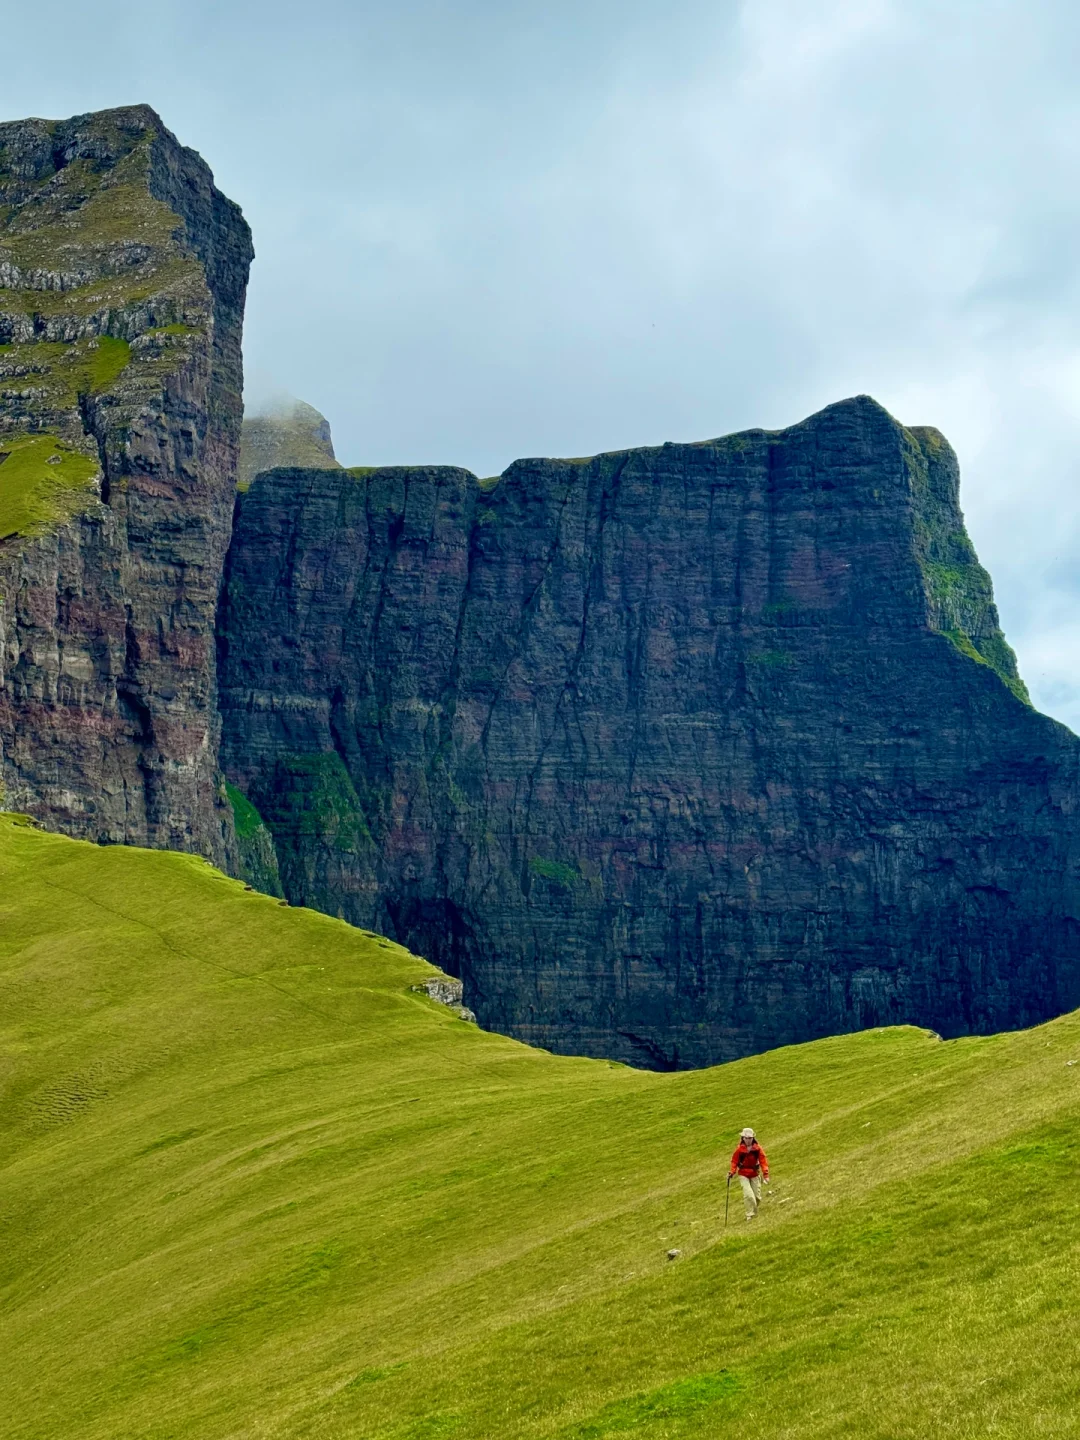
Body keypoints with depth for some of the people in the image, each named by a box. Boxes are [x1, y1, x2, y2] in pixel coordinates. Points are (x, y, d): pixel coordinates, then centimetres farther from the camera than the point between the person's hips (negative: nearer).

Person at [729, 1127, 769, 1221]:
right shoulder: (739, 1149, -9)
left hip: (755, 1174, 2)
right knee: (749, 1195, -18)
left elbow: (763, 1161, -7)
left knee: (757, 1197, 4)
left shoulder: (757, 1148, -6)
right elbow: (734, 1161, -3)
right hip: (743, 1175, -2)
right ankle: (750, 1215, -6)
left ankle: (754, 1212, 31)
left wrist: (765, 1174, -15)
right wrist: (732, 1172, -16)